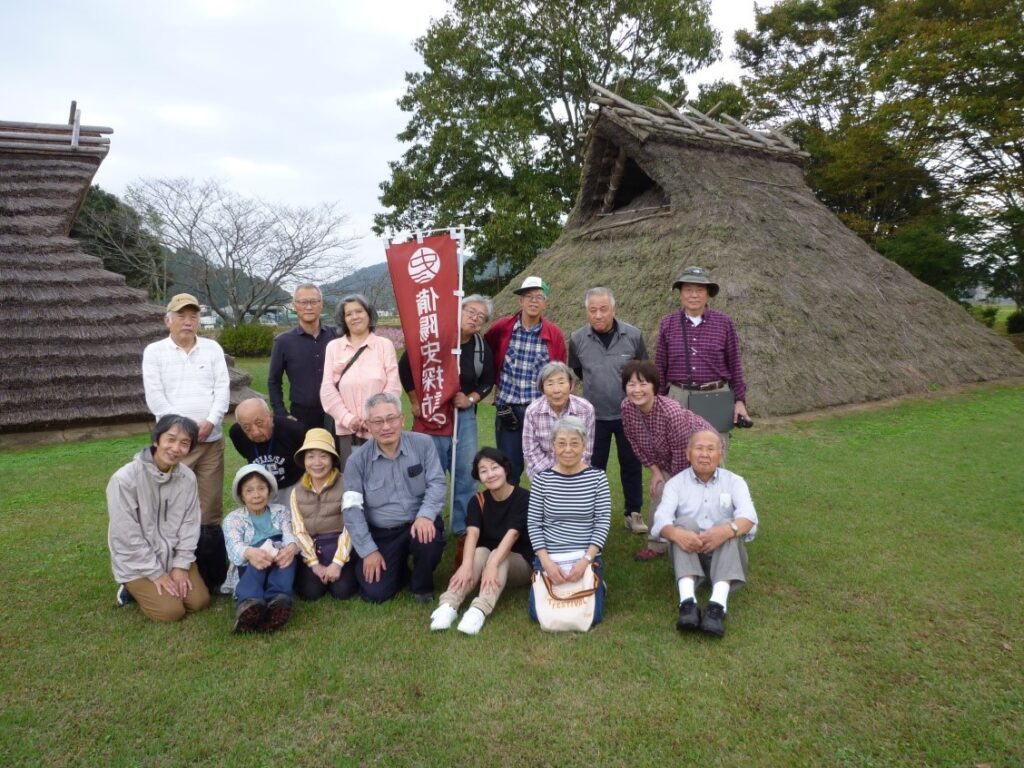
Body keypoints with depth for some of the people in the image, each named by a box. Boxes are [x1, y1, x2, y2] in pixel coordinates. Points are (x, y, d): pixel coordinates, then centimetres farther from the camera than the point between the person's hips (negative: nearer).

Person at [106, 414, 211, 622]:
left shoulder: (187, 478, -9)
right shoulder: (125, 479, -23)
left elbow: (190, 524, -1)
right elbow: (126, 536, -20)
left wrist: (181, 565, -9)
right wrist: (156, 573, -16)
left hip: (174, 557, 5)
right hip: (137, 563, -4)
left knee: (199, 601, -5)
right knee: (171, 611, -15)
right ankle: (133, 588, 13)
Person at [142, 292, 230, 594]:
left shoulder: (212, 348, 10)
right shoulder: (154, 352, 4)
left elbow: (223, 388, 3)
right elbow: (154, 396, -4)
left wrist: (210, 422, -12)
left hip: (212, 440, 2)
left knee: (210, 510, 6)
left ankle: (213, 577, 14)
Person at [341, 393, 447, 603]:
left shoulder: (422, 444, -5)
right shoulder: (358, 459, -5)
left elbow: (436, 483, -8)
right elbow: (351, 508, -6)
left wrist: (425, 515, -27)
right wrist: (368, 550, -12)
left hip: (418, 523, -1)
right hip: (381, 533, 1)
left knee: (430, 538, -35)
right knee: (374, 593, -12)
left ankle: (422, 585, -1)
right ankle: (398, 568, 24)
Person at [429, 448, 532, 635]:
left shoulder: (524, 498, -14)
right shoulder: (478, 501, -3)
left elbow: (512, 534, -28)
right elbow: (472, 533, -21)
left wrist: (493, 565, -43)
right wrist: (467, 564, -40)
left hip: (520, 563, -2)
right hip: (486, 556, 3)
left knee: (498, 555, -33)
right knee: (480, 552, -30)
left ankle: (479, 611, -51)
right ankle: (448, 605, -44)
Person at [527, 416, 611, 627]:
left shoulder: (597, 477, -4)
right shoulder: (542, 479, -4)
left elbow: (603, 522, -5)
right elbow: (533, 523, -2)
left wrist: (586, 559, -16)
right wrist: (546, 561, -13)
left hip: (586, 558, 0)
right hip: (549, 558, 1)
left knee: (591, 615, -10)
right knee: (539, 615, -7)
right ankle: (548, 576, 24)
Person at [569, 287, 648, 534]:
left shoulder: (633, 335, -9)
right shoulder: (577, 339, -8)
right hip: (594, 415, 0)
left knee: (631, 464, 10)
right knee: (594, 467, 10)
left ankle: (634, 513, 26)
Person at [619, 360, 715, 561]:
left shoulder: (672, 412, -40)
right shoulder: (626, 408, -22)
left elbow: (682, 453, -29)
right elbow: (636, 443, -5)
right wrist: (655, 470, -7)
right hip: (667, 457, 6)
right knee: (659, 491, 2)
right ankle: (657, 544, 16)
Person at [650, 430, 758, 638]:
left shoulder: (734, 481, 4)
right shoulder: (676, 483, 4)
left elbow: (748, 517, -15)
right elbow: (661, 519, -14)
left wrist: (727, 530, -38)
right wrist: (676, 533, -38)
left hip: (725, 553, 0)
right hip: (688, 554, 0)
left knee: (729, 527, -28)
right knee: (685, 522, -27)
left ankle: (718, 605, -46)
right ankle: (687, 602, -45)